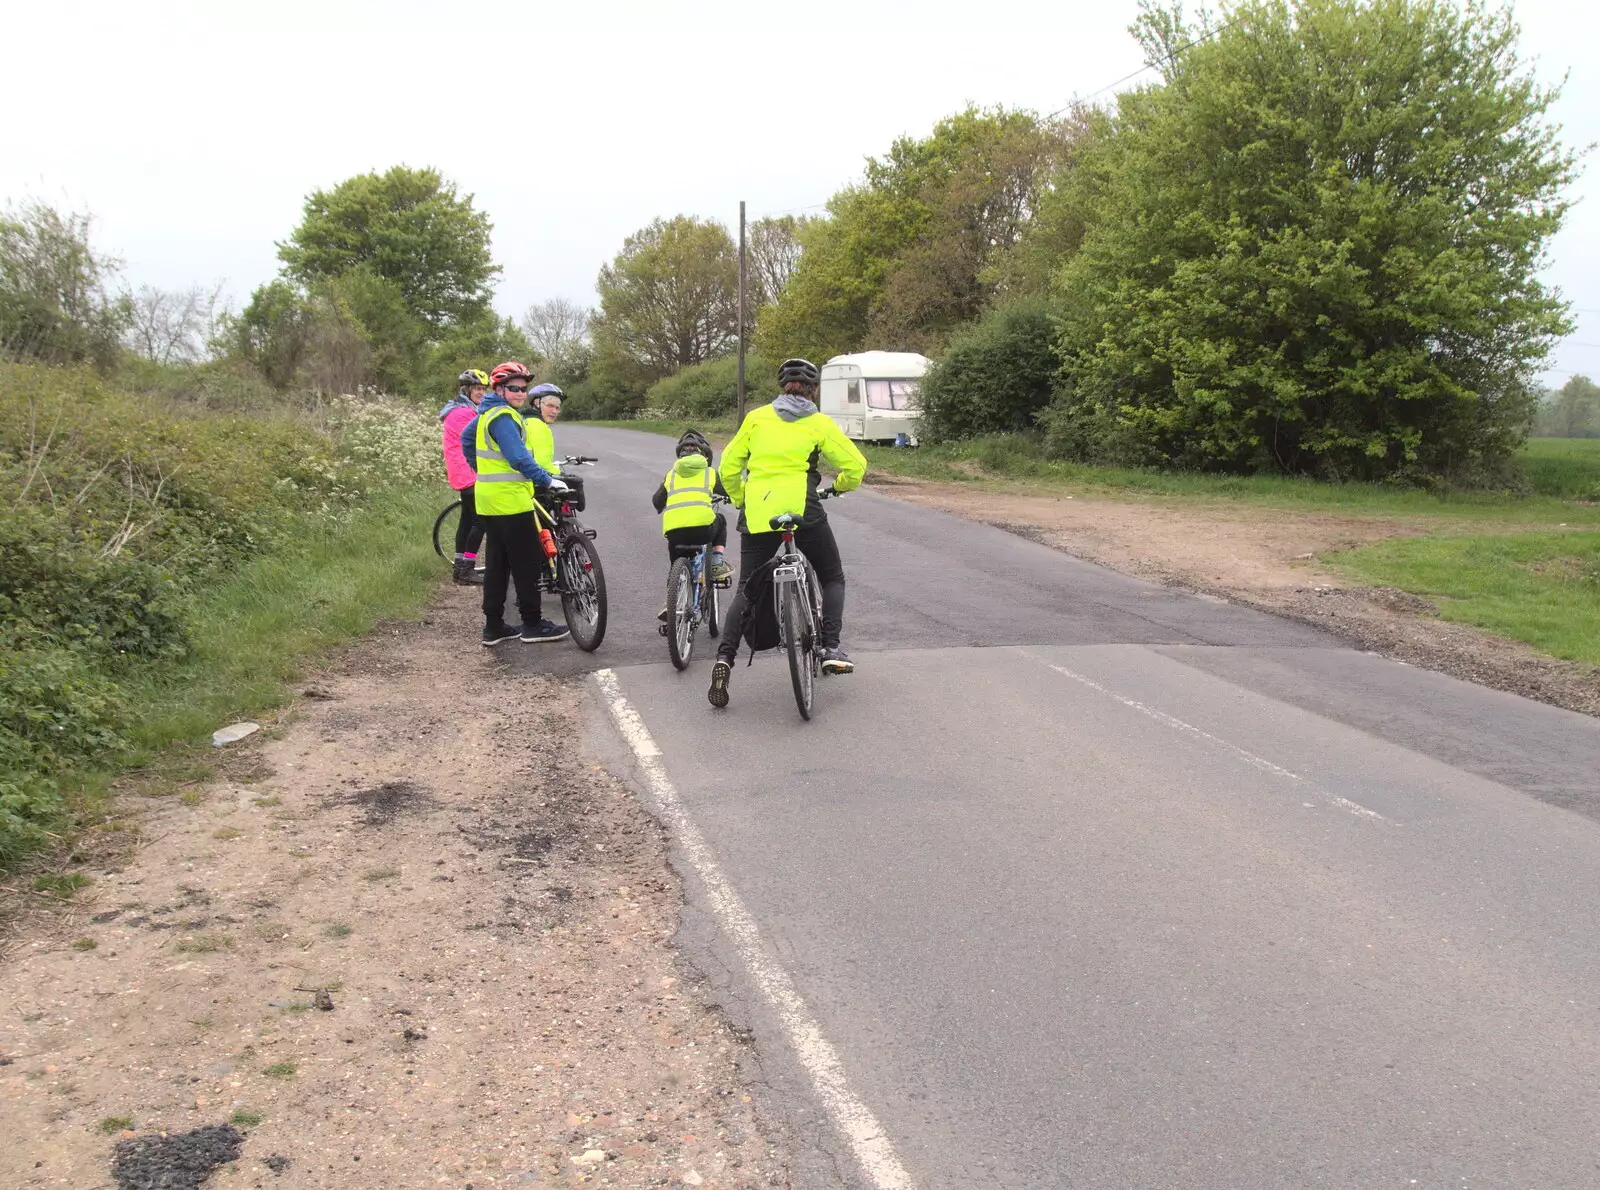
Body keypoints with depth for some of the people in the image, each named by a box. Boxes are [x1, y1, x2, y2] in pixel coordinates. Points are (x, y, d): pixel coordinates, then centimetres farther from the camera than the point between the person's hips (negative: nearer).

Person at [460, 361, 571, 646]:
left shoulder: (488, 412, 14)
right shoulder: (503, 417, -17)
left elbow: (466, 438, 29)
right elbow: (518, 458, -25)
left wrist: (482, 469, 33)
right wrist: (547, 480, -24)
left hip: (490, 499, 10)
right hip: (510, 500, -10)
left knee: (497, 563, 12)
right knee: (528, 563, -2)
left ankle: (493, 626, 15)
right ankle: (532, 624, 4)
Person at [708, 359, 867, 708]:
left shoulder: (756, 418, 13)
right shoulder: (819, 423, 7)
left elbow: (729, 467, 14)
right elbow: (855, 465, 6)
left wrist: (739, 500, 29)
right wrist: (841, 485, 26)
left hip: (756, 512, 2)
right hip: (802, 508, -2)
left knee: (747, 588, 11)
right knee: (832, 579, 17)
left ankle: (724, 658, -5)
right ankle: (830, 649, 2)